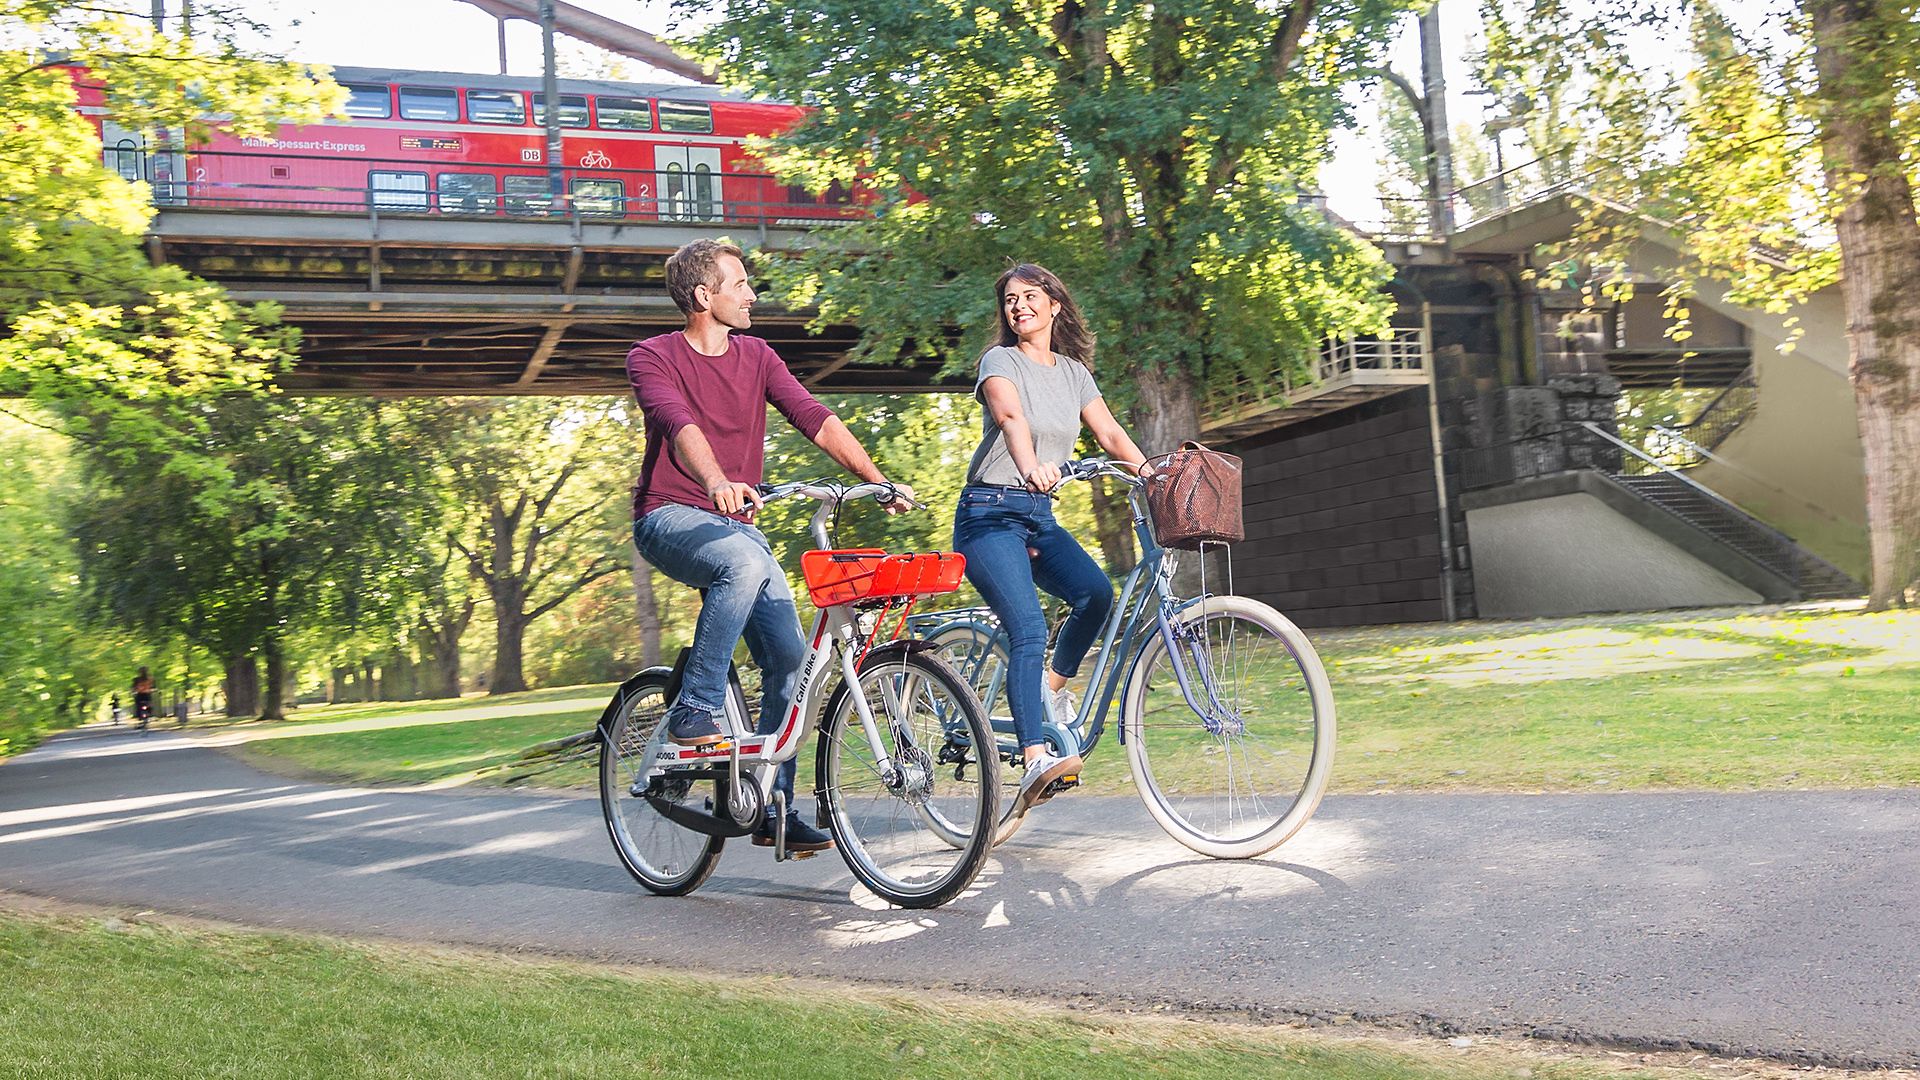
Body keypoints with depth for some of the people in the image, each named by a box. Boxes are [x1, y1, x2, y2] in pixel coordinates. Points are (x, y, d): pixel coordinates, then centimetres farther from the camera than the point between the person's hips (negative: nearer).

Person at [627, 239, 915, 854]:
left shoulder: (756, 357, 10)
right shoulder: (653, 357, -5)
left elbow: (816, 420, 0)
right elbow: (680, 426, -25)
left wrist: (878, 481, -13)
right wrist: (718, 482, -45)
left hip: (735, 521, 5)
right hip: (669, 517, -5)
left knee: (789, 655, -9)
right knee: (745, 561, -38)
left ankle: (774, 809, 3)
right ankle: (693, 710, -25)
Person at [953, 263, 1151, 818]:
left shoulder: (1074, 371, 14)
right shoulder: (1000, 360, -5)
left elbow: (1109, 432, 7)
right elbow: (1011, 416, -26)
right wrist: (1030, 464, -46)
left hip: (1039, 516, 6)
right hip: (989, 513, -6)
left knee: (1096, 591, -20)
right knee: (1029, 629, -23)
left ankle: (1054, 688, 7)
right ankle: (1035, 761, -29)